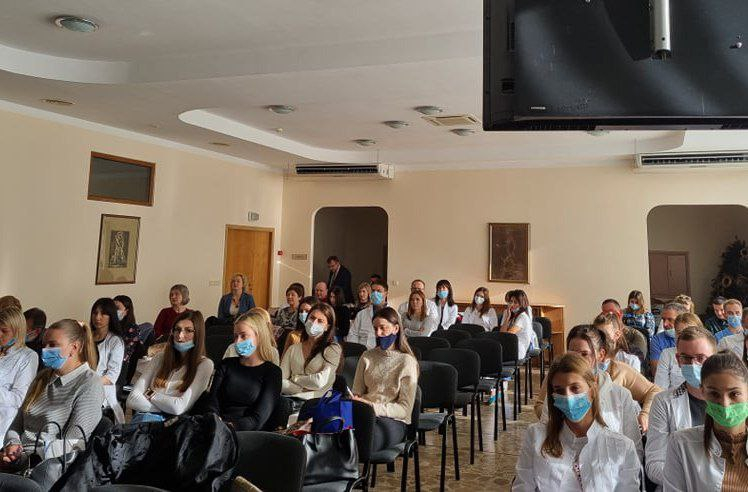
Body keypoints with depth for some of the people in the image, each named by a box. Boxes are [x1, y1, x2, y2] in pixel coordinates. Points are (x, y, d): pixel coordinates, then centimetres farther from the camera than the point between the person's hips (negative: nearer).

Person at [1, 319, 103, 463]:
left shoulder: (90, 385, -8)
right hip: (17, 461, 7)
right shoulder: (43, 377, 16)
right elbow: (17, 423, 16)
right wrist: (12, 444, -4)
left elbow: (72, 444, -13)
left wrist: (27, 455, -17)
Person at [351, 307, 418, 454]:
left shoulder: (407, 361, 2)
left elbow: (405, 409, -4)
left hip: (393, 421, -3)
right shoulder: (367, 357, 17)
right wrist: (354, 401, -9)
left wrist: (373, 407, -16)